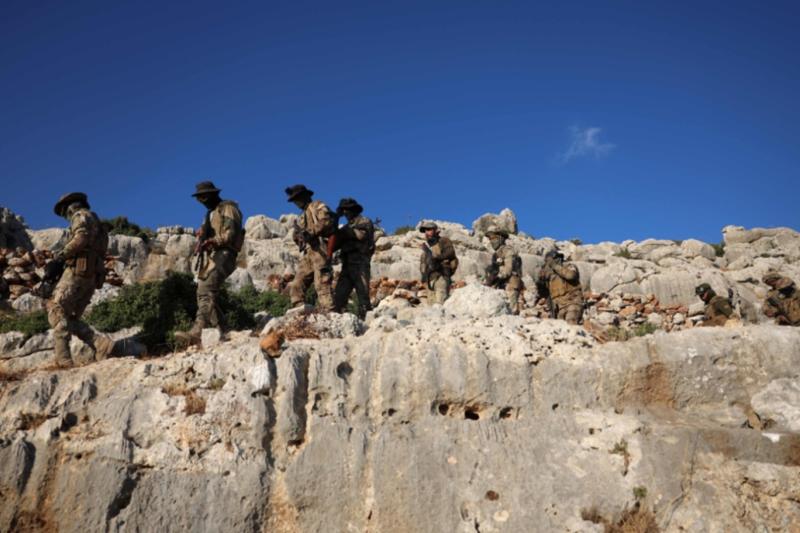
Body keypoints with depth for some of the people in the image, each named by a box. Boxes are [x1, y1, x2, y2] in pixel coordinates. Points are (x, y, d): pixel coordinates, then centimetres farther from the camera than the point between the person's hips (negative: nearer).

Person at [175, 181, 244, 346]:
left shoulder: (228, 208, 2)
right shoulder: (211, 213, 31)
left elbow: (231, 234, -10)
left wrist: (213, 241, -21)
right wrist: (202, 237, 9)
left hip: (221, 255, -10)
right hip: (208, 257, 10)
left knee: (206, 292, -25)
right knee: (208, 295, 2)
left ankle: (197, 331, -37)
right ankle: (221, 331, 5)